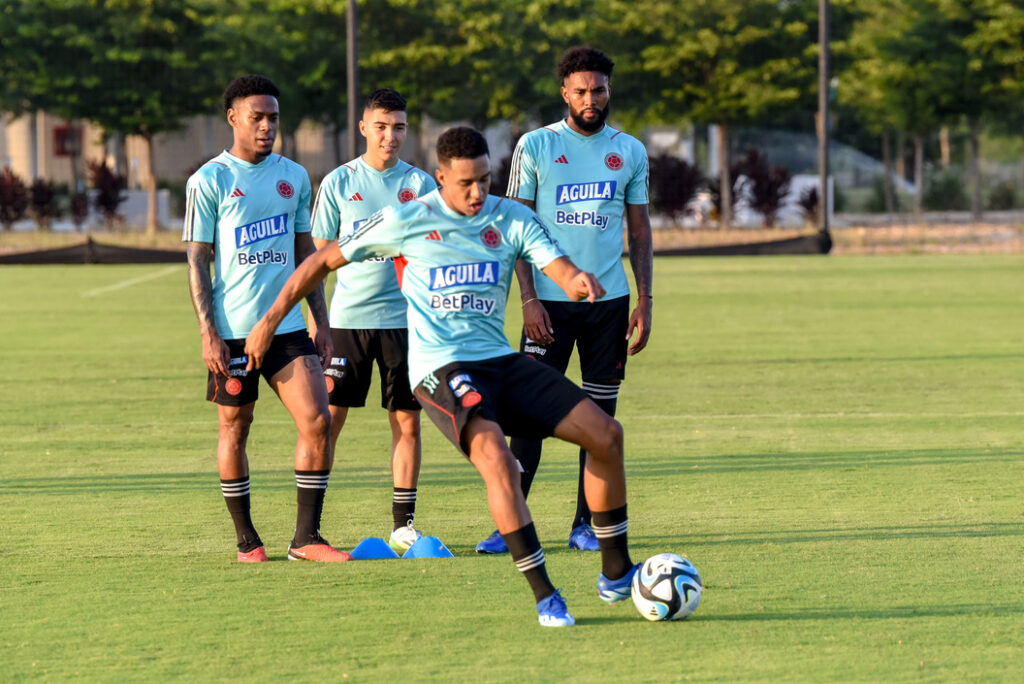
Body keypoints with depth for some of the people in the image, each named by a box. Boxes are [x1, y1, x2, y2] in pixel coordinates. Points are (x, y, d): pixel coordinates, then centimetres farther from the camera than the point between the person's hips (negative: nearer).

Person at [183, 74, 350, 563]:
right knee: (234, 429, 4)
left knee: (317, 421, -8)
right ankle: (246, 539, 17)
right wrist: (208, 334, -11)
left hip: (288, 325, 4)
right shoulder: (210, 180, -3)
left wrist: (322, 324, 14)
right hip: (232, 331, -4)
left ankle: (306, 537, -1)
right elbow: (197, 261, -4)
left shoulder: (293, 177, 12)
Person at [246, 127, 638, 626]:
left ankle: (616, 574, 9)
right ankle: (544, 597, -28)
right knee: (495, 455, -32)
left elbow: (562, 272, -6)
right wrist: (271, 320, 6)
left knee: (606, 434, -6)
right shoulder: (406, 221, -3)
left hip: (501, 360, 5)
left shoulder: (511, 219, 6)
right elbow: (324, 261, 7)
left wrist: (581, 282, -31)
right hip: (440, 368, -5)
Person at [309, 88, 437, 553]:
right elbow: (319, 253, 7)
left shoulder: (420, 184, 6)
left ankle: (404, 525, 9)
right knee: (328, 418, -2)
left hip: (404, 318, 1)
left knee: (407, 421, 1)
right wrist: (312, 318, 2)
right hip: (346, 317, -1)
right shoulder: (339, 183, 4)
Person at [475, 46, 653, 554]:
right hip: (550, 301, -3)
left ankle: (585, 524, 11)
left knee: (600, 413, 4)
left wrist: (644, 301, 4)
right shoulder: (536, 146, 0)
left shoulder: (630, 151, 8)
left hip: (610, 299, 3)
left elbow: (639, 230, 12)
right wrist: (528, 298, -9)